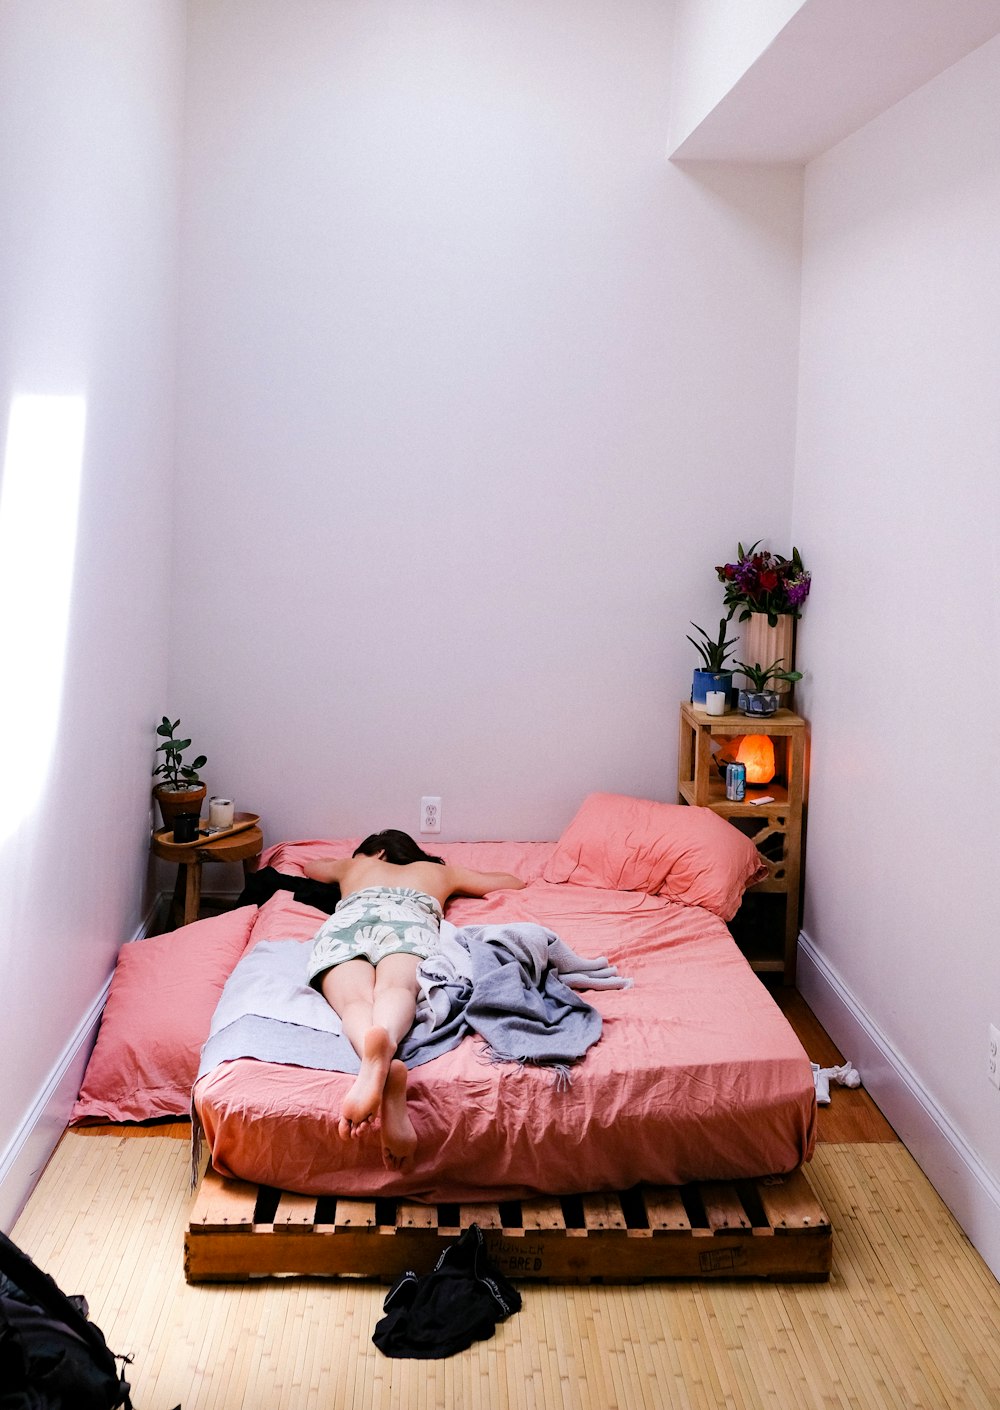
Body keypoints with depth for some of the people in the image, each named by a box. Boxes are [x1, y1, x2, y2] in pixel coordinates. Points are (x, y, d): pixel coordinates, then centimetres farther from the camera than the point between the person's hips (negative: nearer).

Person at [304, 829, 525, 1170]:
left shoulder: (354, 864, 46)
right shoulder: (437, 871, 44)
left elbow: (310, 867, 68)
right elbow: (514, 882, 56)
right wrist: (458, 878, 69)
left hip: (347, 917, 0)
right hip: (410, 915, 0)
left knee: (355, 999, -28)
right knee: (395, 988, -30)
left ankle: (384, 1065, -66)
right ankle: (385, 1044, -70)